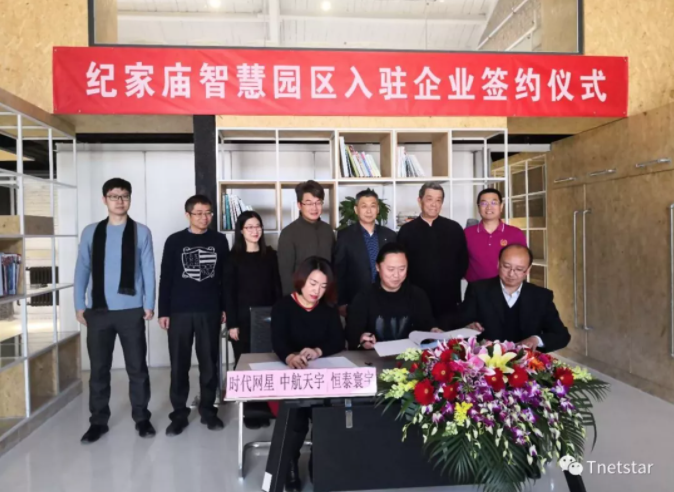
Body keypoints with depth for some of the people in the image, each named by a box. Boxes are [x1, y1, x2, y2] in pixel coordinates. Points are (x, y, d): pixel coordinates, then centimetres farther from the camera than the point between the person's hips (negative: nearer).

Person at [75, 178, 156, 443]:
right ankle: (98, 421, 25)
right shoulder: (91, 232, 5)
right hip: (98, 310, 2)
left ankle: (142, 418, 22)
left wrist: (149, 305, -4)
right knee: (99, 368, 11)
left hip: (131, 310, -2)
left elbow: (148, 270, -1)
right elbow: (82, 269, 7)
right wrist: (79, 306, 4)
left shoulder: (141, 232, 0)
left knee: (137, 367, 7)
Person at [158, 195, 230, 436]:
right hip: (180, 311, -1)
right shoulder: (175, 241, 1)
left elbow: (225, 276, 7)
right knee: (179, 364, 5)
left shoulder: (219, 240, 4)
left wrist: (225, 307, 5)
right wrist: (163, 311, -2)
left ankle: (208, 410, 21)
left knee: (209, 363, 7)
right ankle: (179, 413, 17)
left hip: (210, 311, 1)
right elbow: (165, 278, 2)